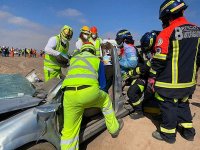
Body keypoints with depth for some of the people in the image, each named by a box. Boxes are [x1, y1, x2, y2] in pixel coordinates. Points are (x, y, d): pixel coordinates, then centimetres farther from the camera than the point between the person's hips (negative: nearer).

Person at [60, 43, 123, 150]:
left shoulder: (73, 59, 31)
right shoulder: (97, 60, 25)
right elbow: (102, 84, 28)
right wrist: (97, 92, 49)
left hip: (69, 94, 2)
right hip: (89, 91, -1)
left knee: (69, 131, 15)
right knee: (105, 99, 32)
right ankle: (114, 128, 45)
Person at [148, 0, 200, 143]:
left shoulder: (167, 33, -16)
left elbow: (159, 60, -16)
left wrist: (152, 78, -6)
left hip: (170, 82, -7)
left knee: (168, 106, 8)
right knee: (183, 104, 23)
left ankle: (168, 134, 23)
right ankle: (188, 131, 36)